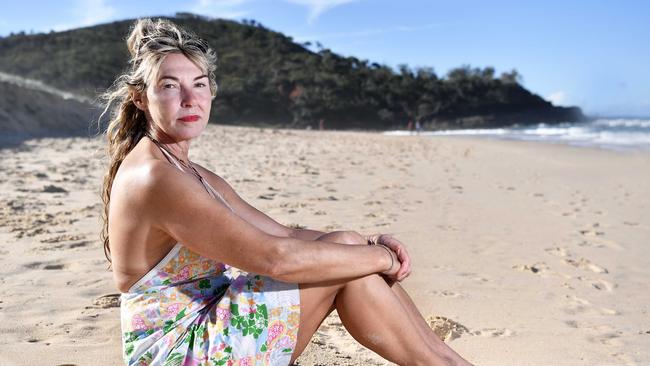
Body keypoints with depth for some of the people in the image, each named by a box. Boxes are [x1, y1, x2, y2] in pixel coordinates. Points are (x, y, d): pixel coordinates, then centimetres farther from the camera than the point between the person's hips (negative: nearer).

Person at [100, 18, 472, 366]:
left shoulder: (198, 177, 10)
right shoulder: (152, 178, -20)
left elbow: (286, 235, 8)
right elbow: (272, 257, -28)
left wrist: (370, 243, -7)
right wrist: (381, 257, -16)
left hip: (205, 330, 8)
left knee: (347, 246, -3)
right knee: (344, 259, -15)